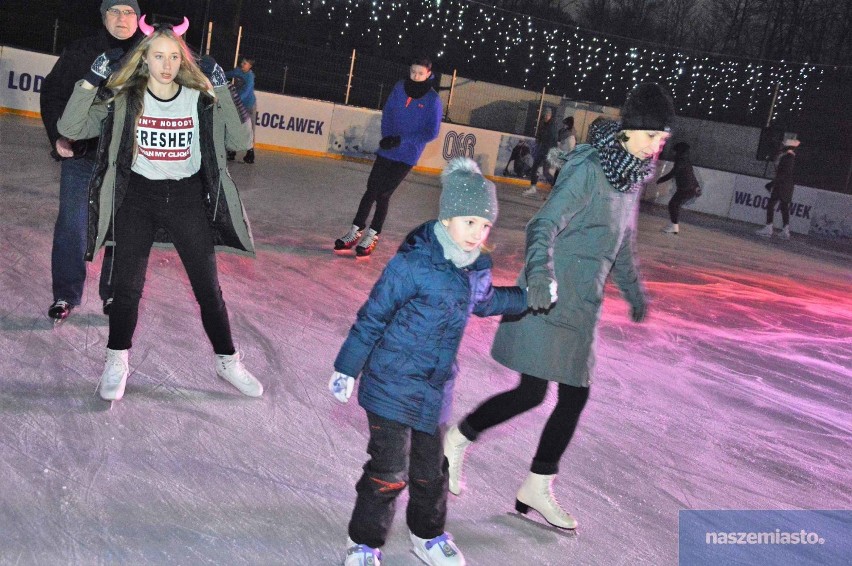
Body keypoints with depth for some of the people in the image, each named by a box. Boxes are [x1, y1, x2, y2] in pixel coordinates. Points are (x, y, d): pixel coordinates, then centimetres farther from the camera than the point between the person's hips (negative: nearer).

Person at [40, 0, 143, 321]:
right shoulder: (80, 53, 0)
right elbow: (52, 93, 3)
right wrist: (58, 136, -9)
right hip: (81, 154, 0)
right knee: (72, 225, 3)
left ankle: (114, 294, 22)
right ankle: (65, 295, 15)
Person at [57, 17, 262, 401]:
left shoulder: (200, 100, -5)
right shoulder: (125, 100, -5)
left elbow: (240, 142, -13)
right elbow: (70, 129, -9)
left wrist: (222, 91, -19)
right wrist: (91, 81, -19)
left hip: (187, 199, 0)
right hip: (137, 198, 0)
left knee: (208, 288, 6)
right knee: (127, 287, 4)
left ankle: (227, 362, 23)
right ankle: (117, 363, 25)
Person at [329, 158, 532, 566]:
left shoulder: (476, 270, 0)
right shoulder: (412, 264, -21)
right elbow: (372, 317, -13)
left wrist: (529, 297, 22)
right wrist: (347, 368, -7)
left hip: (435, 390, 6)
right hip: (391, 385, -6)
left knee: (431, 470, 18)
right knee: (389, 471, -2)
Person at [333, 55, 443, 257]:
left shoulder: (433, 100, -11)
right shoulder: (399, 88, 1)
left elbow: (431, 133, -12)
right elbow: (387, 113, 9)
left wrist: (401, 140, -18)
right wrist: (387, 137, -7)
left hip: (407, 155, -3)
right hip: (386, 150, 3)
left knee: (383, 194, -1)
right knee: (371, 190, 5)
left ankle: (372, 236, 14)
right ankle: (356, 230, 16)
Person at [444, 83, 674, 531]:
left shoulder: (632, 175, 10)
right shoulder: (588, 168, -16)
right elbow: (544, 225, -24)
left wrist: (633, 289, 33)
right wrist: (540, 272, -41)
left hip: (583, 305, 8)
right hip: (550, 296, -8)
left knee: (575, 394, 8)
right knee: (532, 392, -6)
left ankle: (538, 487, 21)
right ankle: (457, 439, 17)